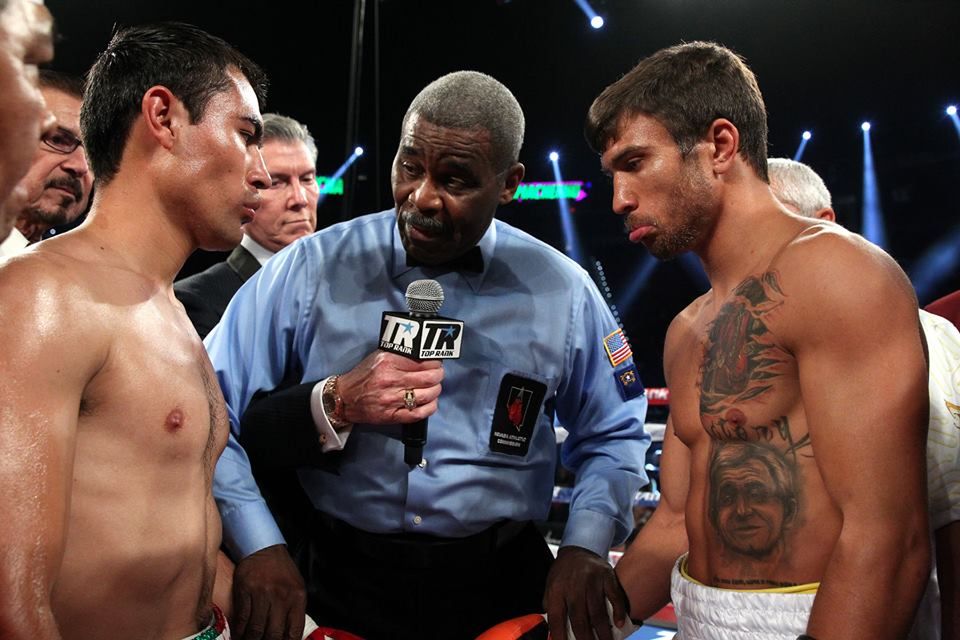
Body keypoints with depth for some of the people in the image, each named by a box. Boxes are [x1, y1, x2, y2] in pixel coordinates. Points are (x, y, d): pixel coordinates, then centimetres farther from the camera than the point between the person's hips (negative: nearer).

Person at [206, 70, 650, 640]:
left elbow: (613, 436, 9)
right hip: (345, 581, 0)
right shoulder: (310, 271, -8)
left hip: (503, 587, 1)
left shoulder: (562, 291, -2)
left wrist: (585, 548, -6)